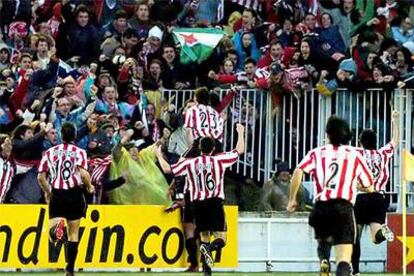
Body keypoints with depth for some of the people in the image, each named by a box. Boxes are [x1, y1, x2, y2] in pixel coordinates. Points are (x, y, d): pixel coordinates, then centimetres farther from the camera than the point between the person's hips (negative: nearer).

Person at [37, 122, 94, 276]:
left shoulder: (50, 152, 6)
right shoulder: (79, 152, -1)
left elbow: (41, 177, 2)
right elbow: (83, 173, -16)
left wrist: (47, 193, 19)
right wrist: (90, 187, 3)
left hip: (56, 194, 1)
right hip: (74, 194, -1)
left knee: (53, 236, 0)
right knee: (74, 234, 10)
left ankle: (56, 227, -36)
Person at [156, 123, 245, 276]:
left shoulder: (190, 162, 4)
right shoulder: (219, 159, 2)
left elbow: (167, 169, 3)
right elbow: (240, 150, 8)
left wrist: (159, 156, 21)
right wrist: (240, 133, 23)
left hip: (198, 204, 2)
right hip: (215, 203, -2)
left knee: (204, 237, 13)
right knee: (221, 239, -2)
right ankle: (210, 248, -35)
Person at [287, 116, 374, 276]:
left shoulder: (317, 153, 14)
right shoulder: (354, 155, 14)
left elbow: (298, 172, -3)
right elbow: (369, 188, 17)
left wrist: (292, 200, 6)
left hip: (321, 208, 2)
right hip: (343, 207, -2)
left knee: (323, 240, 32)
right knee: (344, 259, -8)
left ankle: (324, 262, 2)